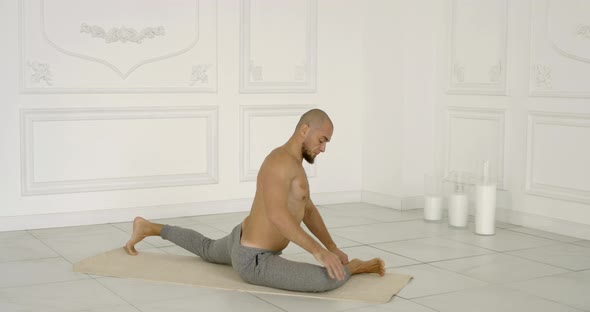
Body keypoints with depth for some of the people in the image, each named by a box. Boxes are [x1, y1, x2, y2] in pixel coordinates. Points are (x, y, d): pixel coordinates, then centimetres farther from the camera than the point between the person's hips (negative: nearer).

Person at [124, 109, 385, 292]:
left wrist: (332, 248, 9)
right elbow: (277, 215, -38)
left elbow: (308, 210, 16)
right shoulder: (281, 161, -27)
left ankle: (148, 228, 44)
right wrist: (318, 251, -38)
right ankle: (354, 267, 3)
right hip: (253, 261, -11)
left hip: (243, 242, 11)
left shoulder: (292, 163, 8)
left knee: (208, 250, 43)